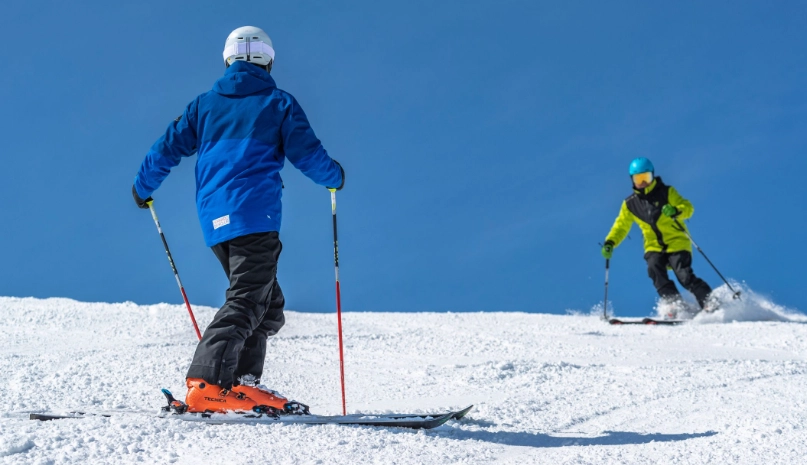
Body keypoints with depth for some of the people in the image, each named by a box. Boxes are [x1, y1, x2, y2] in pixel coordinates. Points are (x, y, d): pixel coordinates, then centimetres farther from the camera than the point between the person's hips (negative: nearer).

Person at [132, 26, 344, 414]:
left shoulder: (204, 105, 18)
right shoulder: (279, 103, 7)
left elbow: (169, 147, 18)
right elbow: (307, 154, 3)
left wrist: (143, 188, 33)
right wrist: (335, 177, 23)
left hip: (214, 220, 6)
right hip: (254, 216, -6)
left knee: (268, 306, 15)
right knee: (247, 302, -12)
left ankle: (241, 382, 7)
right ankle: (207, 385, -27)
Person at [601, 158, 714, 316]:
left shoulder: (667, 192, -1)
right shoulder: (630, 204, 8)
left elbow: (688, 207, -7)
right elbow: (621, 227, 13)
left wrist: (676, 211, -31)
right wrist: (610, 243, -5)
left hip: (677, 242, -3)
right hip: (654, 247, 3)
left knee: (685, 276, -19)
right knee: (654, 269, -26)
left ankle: (710, 303, -7)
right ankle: (674, 305, -24)